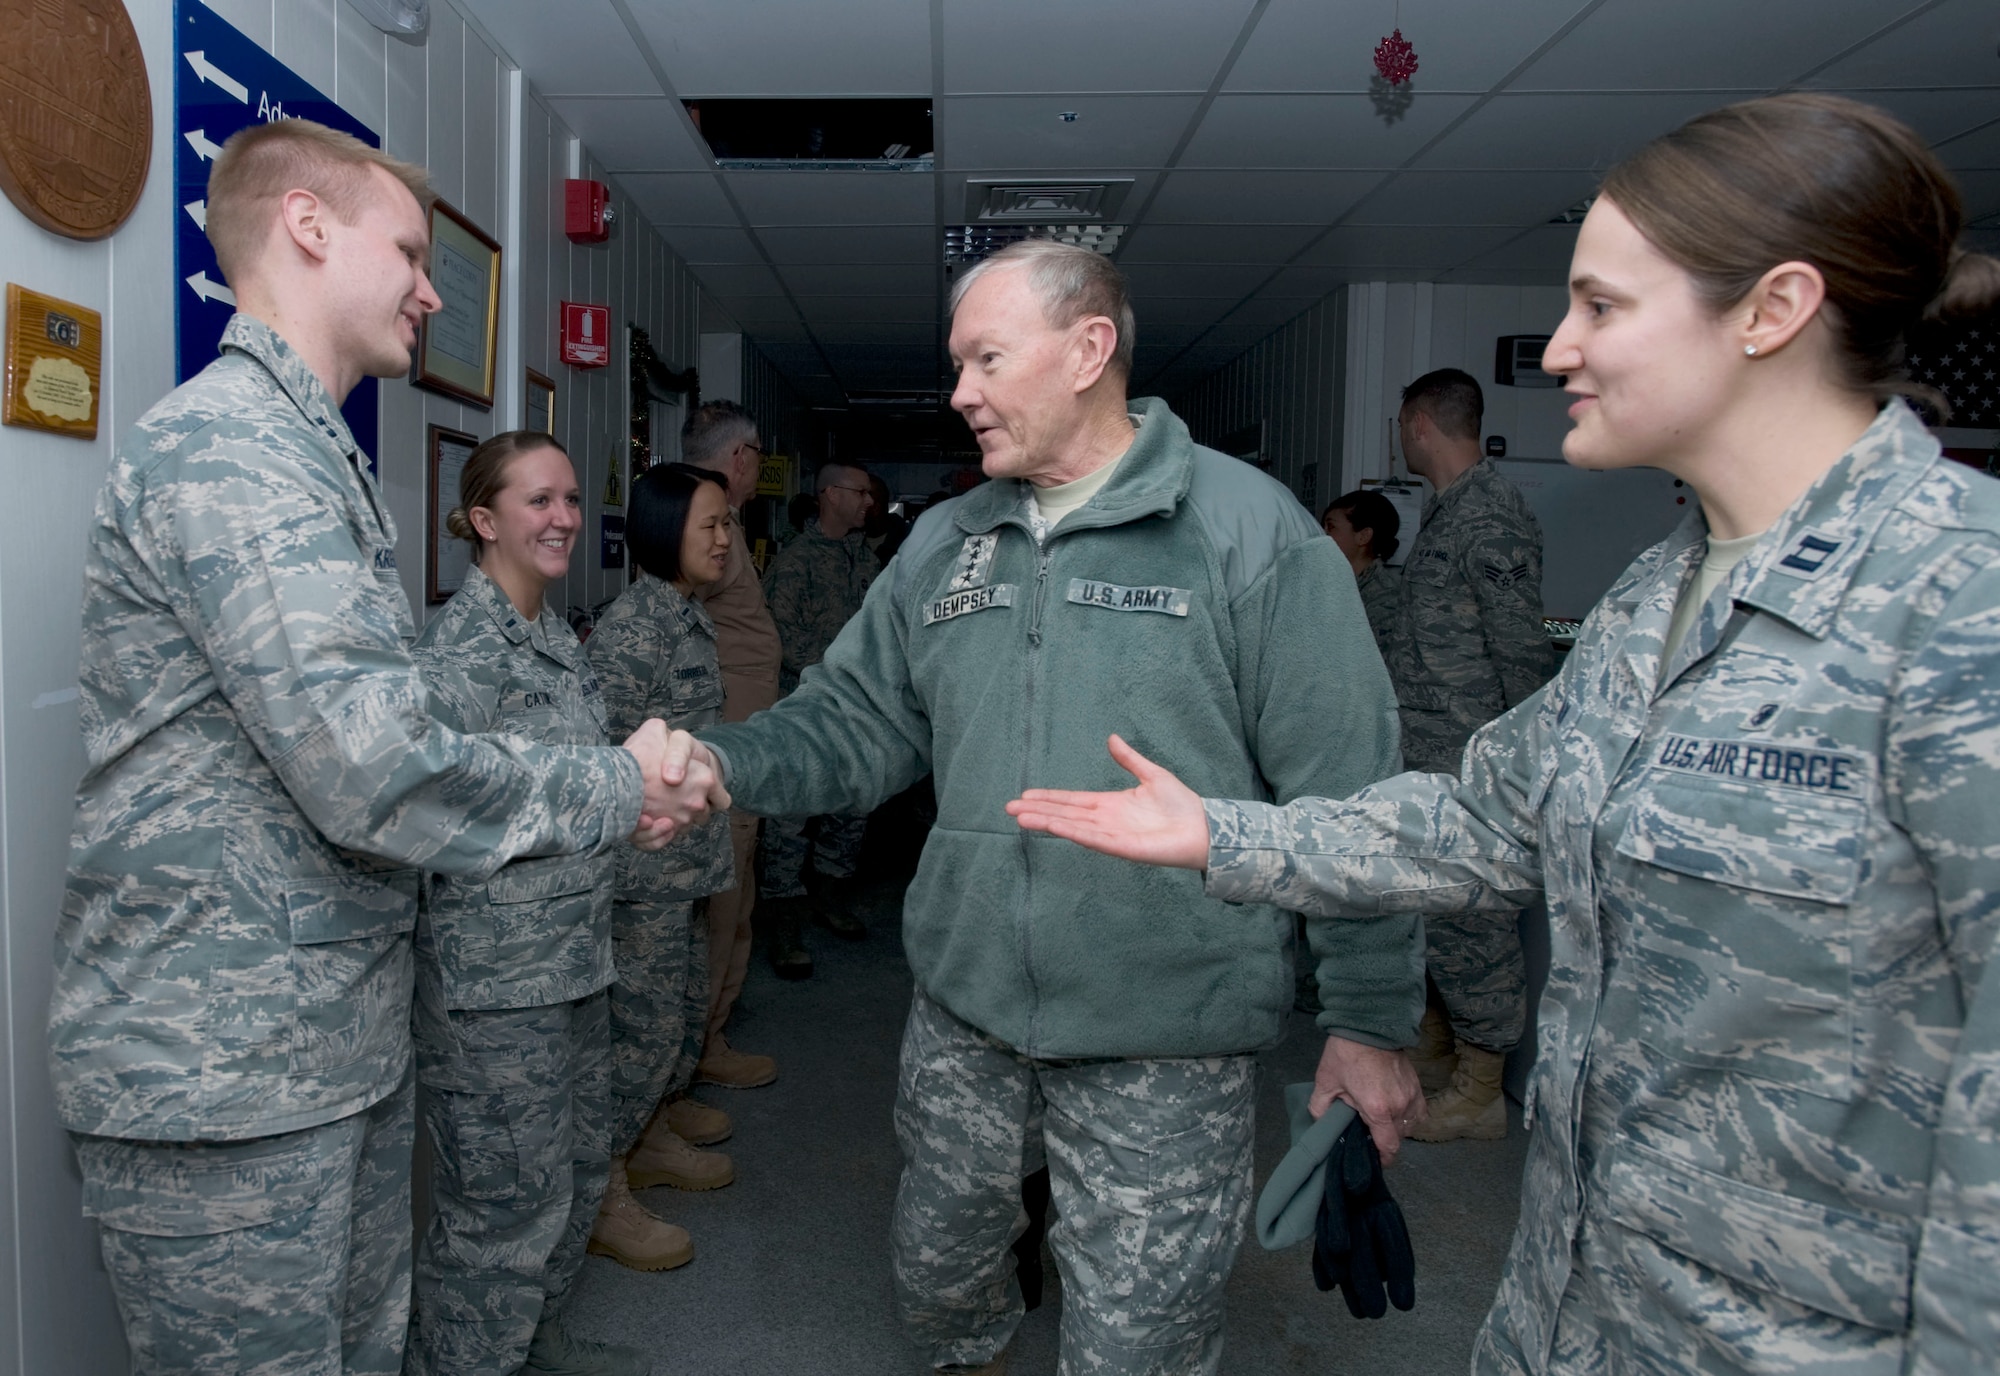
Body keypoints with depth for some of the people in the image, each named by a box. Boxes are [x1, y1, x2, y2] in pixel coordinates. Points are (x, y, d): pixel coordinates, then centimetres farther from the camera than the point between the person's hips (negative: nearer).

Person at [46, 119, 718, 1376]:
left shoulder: (316, 458, 17)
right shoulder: (228, 444, -18)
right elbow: (374, 770, -28)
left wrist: (616, 779, 7)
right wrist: (614, 794, -13)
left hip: (345, 1039, 10)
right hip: (225, 1075, -9)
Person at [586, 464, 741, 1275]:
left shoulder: (688, 616, 11)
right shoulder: (632, 626, -19)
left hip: (687, 859, 10)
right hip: (644, 862, -9)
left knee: (687, 1005, 19)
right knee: (645, 1019, -2)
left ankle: (652, 1137, 37)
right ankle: (600, 1195, 11)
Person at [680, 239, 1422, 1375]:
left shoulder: (1250, 528, -10)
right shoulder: (946, 545, 7)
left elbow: (1347, 797, -10)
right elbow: (855, 720, 8)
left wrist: (1373, 1021, -8)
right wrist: (720, 765, -10)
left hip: (1166, 1043, -5)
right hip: (962, 1012, 6)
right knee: (937, 1281, 24)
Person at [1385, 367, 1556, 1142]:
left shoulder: (1491, 517, -16)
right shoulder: (1446, 511, 15)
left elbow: (1523, 656, -18)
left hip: (1468, 767, -10)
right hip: (1423, 762, 10)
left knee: (1467, 920, 1)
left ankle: (1480, 1092, 15)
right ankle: (1431, 1054, 33)